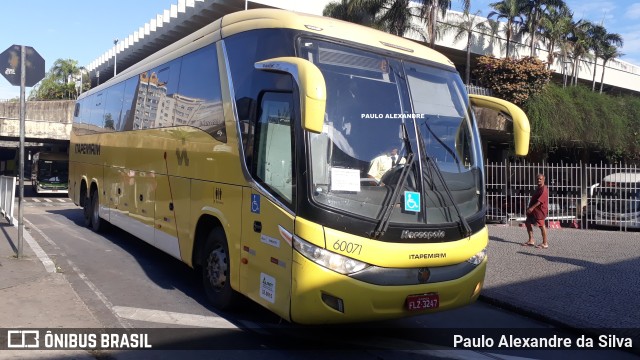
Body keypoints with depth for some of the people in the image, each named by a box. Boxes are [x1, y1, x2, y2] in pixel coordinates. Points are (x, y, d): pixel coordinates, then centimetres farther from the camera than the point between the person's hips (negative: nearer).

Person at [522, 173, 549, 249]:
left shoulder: (544, 189, -17)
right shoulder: (538, 188, 15)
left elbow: (540, 200, -25)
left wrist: (532, 208, -28)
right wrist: (530, 207, 20)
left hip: (540, 210, -11)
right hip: (534, 210, 11)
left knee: (541, 225, -4)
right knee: (528, 222, 15)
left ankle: (545, 244, 4)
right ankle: (531, 240, 22)